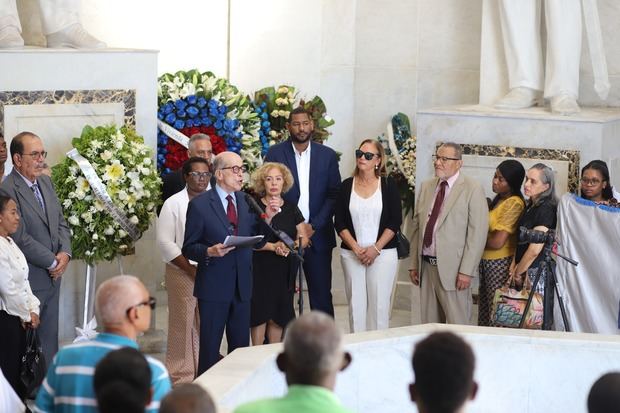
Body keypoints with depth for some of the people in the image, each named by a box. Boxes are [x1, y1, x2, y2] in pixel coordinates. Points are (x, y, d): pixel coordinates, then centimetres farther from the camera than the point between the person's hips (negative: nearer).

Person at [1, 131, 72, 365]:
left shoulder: (46, 182, 10)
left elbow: (60, 223, 15)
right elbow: (20, 238, -19)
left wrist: (65, 253, -3)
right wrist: (53, 262, -12)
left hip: (52, 276, 8)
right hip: (28, 281, -8)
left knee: (49, 338, 13)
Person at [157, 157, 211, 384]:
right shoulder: (173, 204, 0)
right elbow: (165, 242, -5)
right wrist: (190, 269, -10)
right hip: (183, 273, -3)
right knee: (183, 325, -3)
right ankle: (182, 377, 3)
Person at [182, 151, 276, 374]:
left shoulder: (247, 202, 10)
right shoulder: (200, 205, -5)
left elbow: (256, 242, 11)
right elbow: (188, 248, -4)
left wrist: (267, 218, -4)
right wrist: (210, 251, -22)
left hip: (242, 286, 5)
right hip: (214, 287, -5)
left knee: (241, 346, 9)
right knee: (210, 348, 1)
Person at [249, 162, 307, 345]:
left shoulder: (291, 209, 10)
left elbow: (303, 237, 11)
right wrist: (273, 246, -17)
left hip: (286, 270, 4)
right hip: (260, 269, -4)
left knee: (278, 316, 5)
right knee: (260, 315, -5)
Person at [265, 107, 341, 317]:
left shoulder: (327, 155, 6)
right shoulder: (275, 154, 2)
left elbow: (334, 195, 4)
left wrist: (314, 226, -8)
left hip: (318, 236, 1)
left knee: (322, 295, 2)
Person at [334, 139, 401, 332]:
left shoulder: (388, 185, 2)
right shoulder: (346, 186, 7)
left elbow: (395, 222, -1)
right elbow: (340, 223, 5)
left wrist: (376, 248, -9)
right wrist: (356, 248, -7)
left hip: (383, 253, -2)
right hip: (351, 254, 2)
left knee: (379, 304, -4)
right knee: (356, 304, 0)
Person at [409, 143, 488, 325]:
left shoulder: (473, 190, -5)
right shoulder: (427, 187, 13)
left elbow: (478, 233, -10)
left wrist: (466, 271, -15)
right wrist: (414, 264, 11)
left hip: (452, 269, -6)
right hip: (426, 266, 6)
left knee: (457, 326, -4)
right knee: (429, 325, 8)